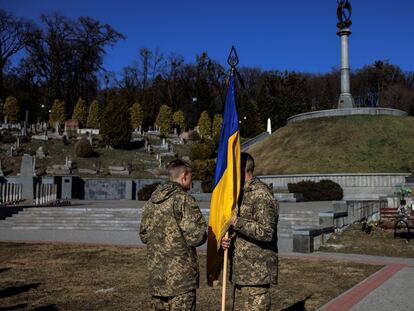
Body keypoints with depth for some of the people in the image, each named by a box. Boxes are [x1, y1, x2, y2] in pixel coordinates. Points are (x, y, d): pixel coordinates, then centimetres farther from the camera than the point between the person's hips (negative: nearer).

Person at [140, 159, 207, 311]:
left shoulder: (151, 201, 8)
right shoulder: (184, 200, -14)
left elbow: (143, 235, 15)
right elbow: (196, 237, -17)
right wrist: (202, 236, 4)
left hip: (156, 273, 7)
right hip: (180, 274, -7)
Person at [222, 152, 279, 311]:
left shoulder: (261, 194, -15)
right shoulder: (240, 193, 14)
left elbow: (266, 233, -22)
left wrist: (237, 222, -22)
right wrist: (226, 238, 0)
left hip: (256, 272, -9)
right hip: (241, 271, 9)